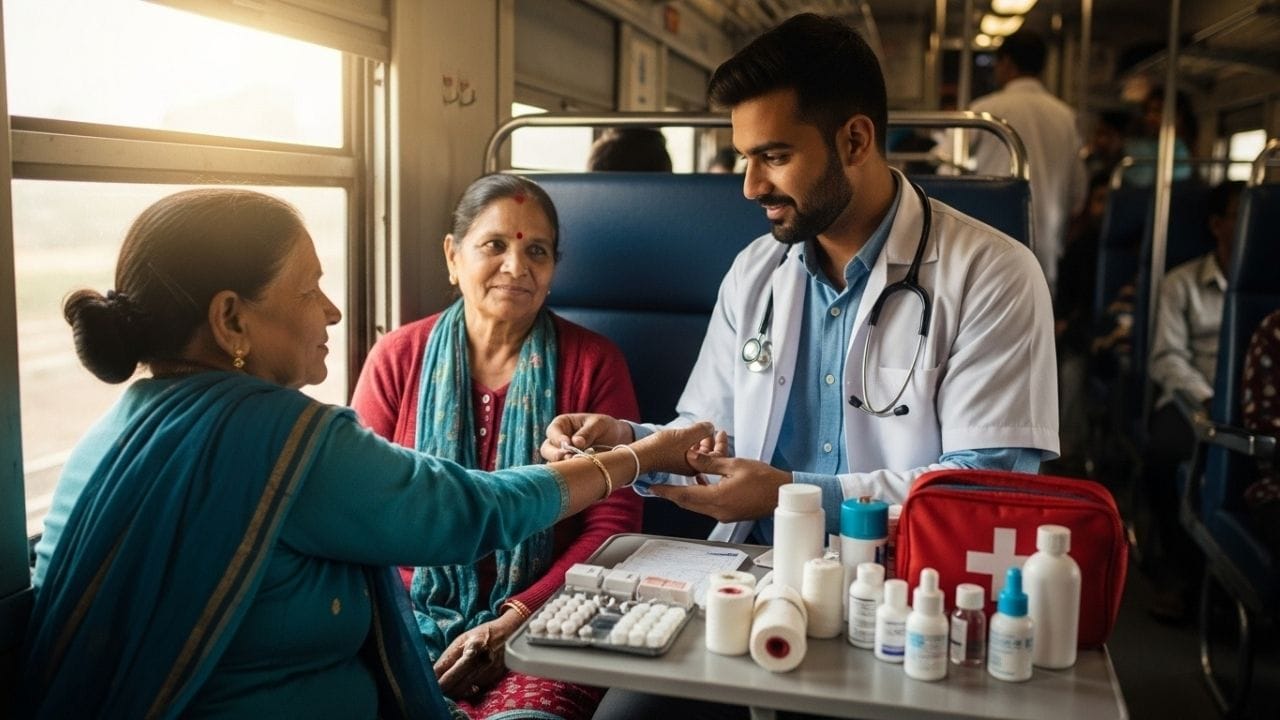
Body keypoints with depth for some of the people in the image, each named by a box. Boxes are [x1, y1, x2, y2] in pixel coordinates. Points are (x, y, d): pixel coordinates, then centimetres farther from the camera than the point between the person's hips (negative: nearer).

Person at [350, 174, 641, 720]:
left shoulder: (594, 363, 1)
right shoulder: (397, 359, 5)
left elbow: (613, 522, -3)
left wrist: (515, 620, -13)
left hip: (540, 625, -1)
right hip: (412, 620, 2)